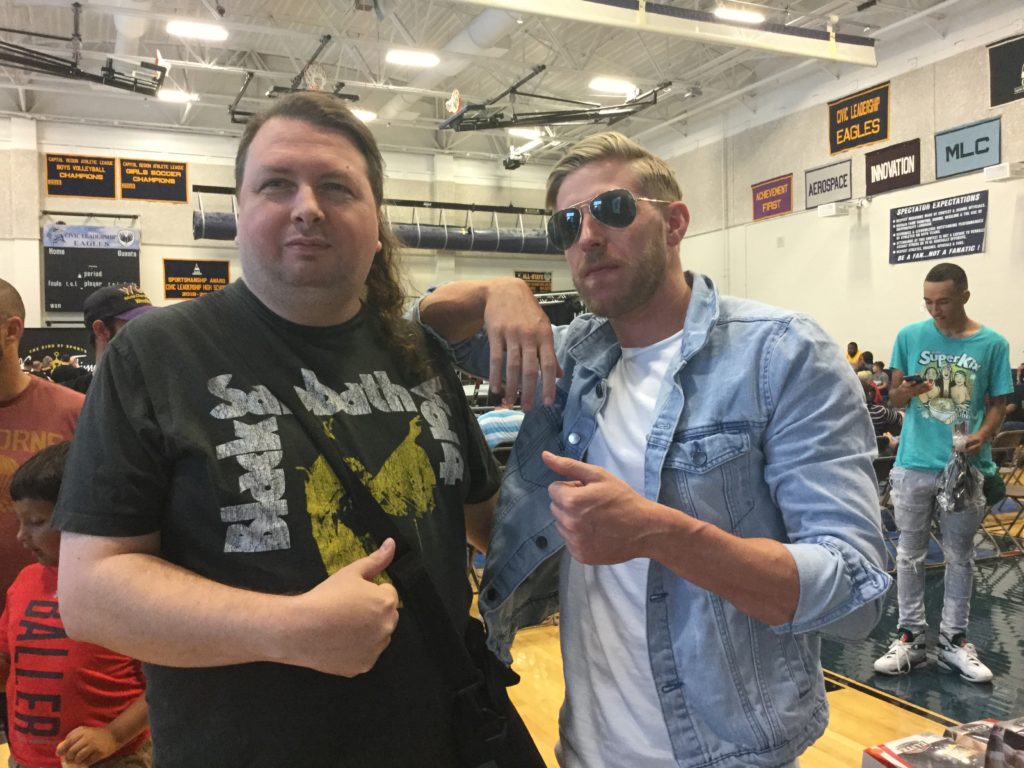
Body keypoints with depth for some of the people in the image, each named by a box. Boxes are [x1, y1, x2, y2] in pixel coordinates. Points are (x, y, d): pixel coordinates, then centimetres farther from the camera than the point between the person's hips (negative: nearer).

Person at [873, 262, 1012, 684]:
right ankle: (911, 637, 20)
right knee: (910, 553, 8)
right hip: (915, 463, 1)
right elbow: (894, 398, 4)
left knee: (960, 556, 10)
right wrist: (905, 391, -19)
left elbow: (997, 404, 3)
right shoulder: (910, 337, -1)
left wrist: (982, 436, -16)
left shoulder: (992, 344, -2)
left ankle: (954, 641, 23)